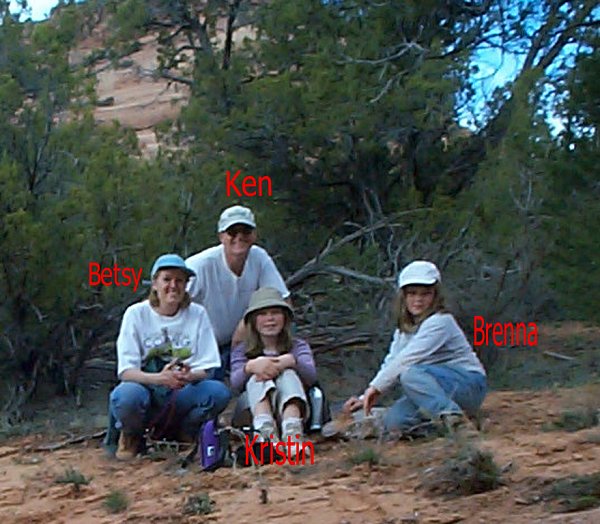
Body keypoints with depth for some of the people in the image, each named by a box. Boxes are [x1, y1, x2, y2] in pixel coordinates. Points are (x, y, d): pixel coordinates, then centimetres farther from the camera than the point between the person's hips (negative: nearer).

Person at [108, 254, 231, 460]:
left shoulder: (197, 314, 2)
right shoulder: (136, 314, -4)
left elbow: (206, 369, -2)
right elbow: (125, 371, -11)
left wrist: (189, 376, -27)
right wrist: (159, 378, -31)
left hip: (181, 396, 2)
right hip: (145, 390, -2)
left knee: (219, 391, -27)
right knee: (126, 395, -37)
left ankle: (183, 434, 3)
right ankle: (131, 437, 0)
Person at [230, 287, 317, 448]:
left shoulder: (298, 346, 22)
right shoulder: (242, 350, 21)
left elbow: (311, 376, -1)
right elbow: (235, 383, -1)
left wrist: (291, 361, -24)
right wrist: (250, 366, -24)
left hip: (291, 405, 0)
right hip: (254, 409, 0)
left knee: (288, 374, -27)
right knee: (258, 375, -28)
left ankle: (292, 430, -57)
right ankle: (265, 429, -59)